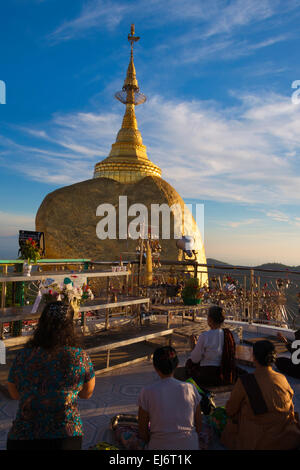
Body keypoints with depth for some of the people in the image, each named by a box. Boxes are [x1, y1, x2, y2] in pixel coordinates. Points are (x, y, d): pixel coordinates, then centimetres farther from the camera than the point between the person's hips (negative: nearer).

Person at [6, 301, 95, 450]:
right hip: (65, 438, -2)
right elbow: (87, 393, 8)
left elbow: (15, 394, 13)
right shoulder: (80, 357, -9)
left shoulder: (22, 357, -4)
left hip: (21, 438, 2)